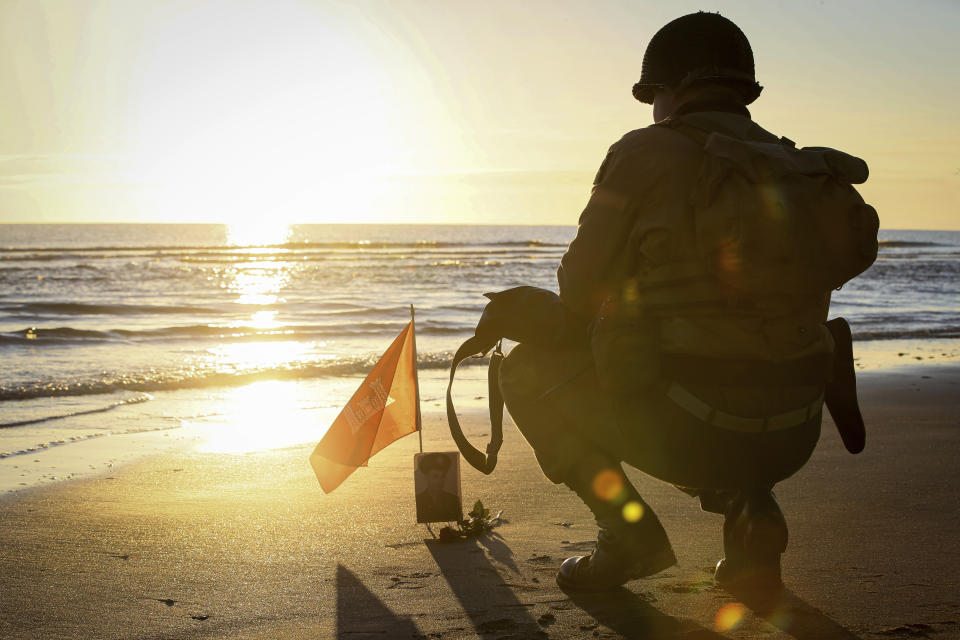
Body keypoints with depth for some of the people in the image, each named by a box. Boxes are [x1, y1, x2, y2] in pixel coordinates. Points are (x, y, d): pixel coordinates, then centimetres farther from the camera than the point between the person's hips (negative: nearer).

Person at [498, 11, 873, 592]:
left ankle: (629, 529, 4)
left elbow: (579, 291, 1)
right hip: (792, 438, 6)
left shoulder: (646, 154, -3)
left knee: (529, 370, 15)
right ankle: (749, 510, 13)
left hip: (690, 430, -6)